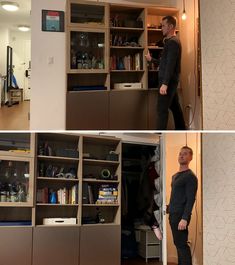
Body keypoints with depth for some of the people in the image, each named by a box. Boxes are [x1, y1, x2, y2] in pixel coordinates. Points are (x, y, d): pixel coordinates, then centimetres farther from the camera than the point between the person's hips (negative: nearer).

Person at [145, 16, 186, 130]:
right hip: (171, 81, 10)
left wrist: (164, 83, -26)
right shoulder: (170, 41, 19)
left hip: (169, 81, -10)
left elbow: (170, 64, -21)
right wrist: (151, 59, 22)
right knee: (175, 107, 14)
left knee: (161, 109, -10)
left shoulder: (172, 42, -13)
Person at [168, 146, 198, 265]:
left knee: (182, 244, -8)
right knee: (178, 244, 10)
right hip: (173, 214, 8)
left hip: (181, 215, -8)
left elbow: (190, 199, -15)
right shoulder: (175, 176, 18)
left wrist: (185, 218, -22)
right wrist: (170, 210, 12)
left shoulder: (190, 176, -9)